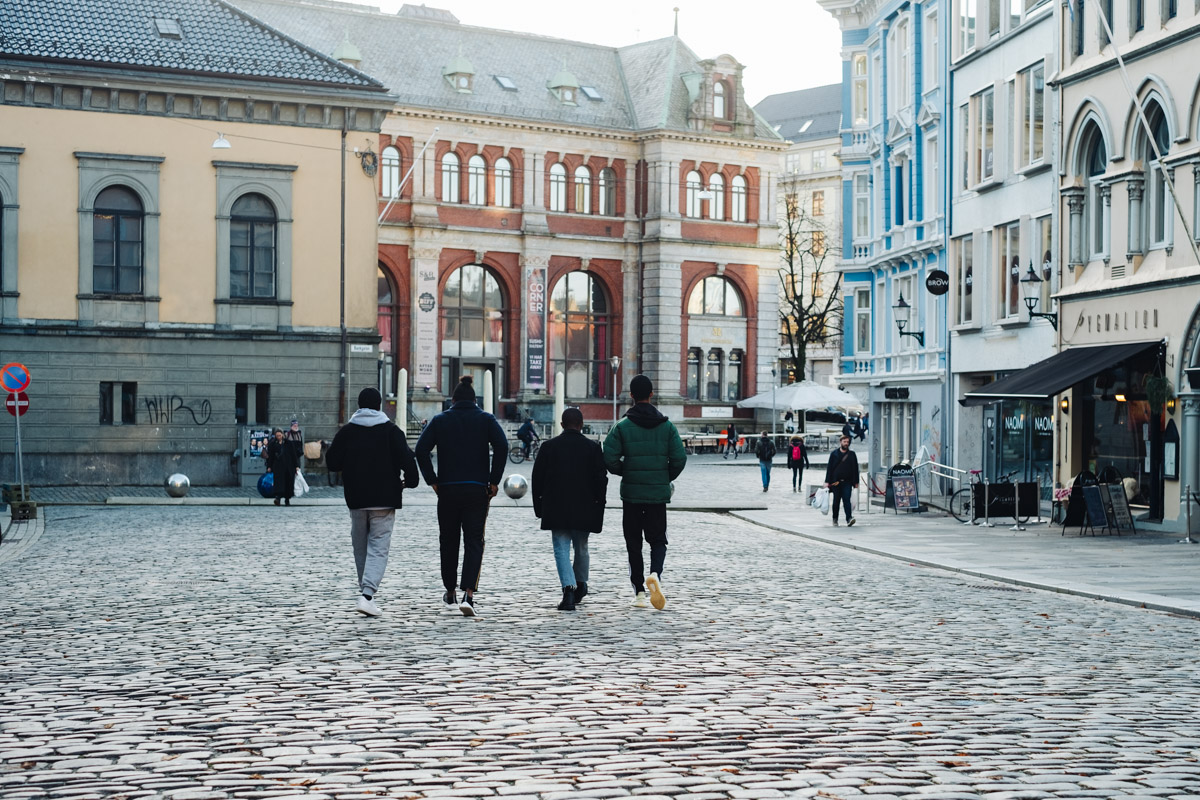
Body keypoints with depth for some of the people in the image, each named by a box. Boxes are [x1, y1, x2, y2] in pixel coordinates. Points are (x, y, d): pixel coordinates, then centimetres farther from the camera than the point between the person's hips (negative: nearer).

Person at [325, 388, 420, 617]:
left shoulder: (346, 431, 2)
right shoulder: (391, 431, -4)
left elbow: (332, 462, 5)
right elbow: (407, 460, -10)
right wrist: (409, 481, 7)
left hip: (356, 499, 2)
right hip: (384, 500, -2)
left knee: (360, 548, 16)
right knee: (379, 547, -4)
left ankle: (366, 592, 25)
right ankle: (367, 594, -20)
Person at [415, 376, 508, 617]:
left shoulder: (440, 420, 5)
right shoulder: (486, 419, 3)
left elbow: (421, 449, -6)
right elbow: (502, 446, -11)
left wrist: (432, 480, 0)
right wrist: (494, 480, -6)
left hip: (447, 489, 1)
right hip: (477, 490, -1)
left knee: (448, 541, 14)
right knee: (474, 541, 0)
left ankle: (450, 594, 25)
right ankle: (468, 595, -17)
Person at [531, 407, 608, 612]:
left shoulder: (549, 447, 1)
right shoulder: (593, 448, 0)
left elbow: (537, 479, 2)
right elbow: (601, 479, -2)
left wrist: (539, 507, 10)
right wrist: (599, 507, 6)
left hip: (556, 510, -1)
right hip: (583, 510, 1)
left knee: (561, 549, -2)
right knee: (581, 548, 18)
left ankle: (569, 589, -20)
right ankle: (580, 585, 32)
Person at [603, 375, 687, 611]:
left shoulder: (622, 426, -6)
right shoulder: (667, 425, 0)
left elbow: (610, 458, -12)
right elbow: (679, 458, -5)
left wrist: (625, 473, 8)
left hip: (631, 493, -1)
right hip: (658, 493, 1)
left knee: (633, 543, 9)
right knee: (658, 540, 11)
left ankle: (639, 593, 7)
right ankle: (655, 574, -18)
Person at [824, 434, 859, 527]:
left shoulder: (852, 454, 8)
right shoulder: (834, 454, 6)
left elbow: (855, 469, 9)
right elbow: (829, 468, 5)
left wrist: (855, 482, 4)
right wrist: (827, 481, -2)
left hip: (847, 482, -1)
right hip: (835, 482, 1)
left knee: (847, 500, -12)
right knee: (836, 501, 7)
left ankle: (849, 518, -18)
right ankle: (835, 519, 19)